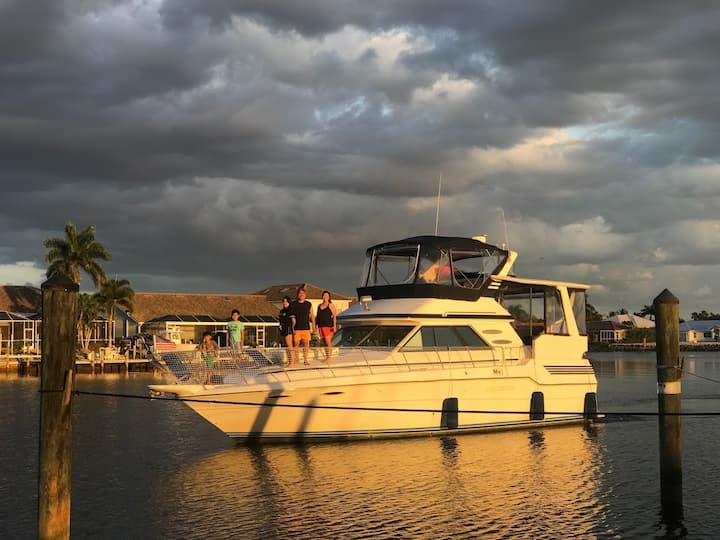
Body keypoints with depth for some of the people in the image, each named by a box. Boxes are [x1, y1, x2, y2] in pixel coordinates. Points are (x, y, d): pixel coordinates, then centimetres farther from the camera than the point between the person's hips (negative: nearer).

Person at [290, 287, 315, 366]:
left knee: (306, 344, 1)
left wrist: (313, 326, 10)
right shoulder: (293, 304, 4)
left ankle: (305, 360, 8)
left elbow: (312, 315, 13)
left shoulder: (308, 304, 10)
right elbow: (292, 316, 4)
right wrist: (293, 326, -4)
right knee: (296, 344, -3)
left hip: (306, 327, 2)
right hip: (297, 328, -2)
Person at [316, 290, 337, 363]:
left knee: (328, 342, -11)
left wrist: (334, 326, -17)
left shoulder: (330, 305, 1)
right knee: (325, 343, 9)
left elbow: (334, 315, -6)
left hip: (328, 326, -5)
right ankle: (327, 357, 16)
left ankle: (329, 358, -13)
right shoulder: (319, 306, 16)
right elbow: (317, 316, 19)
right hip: (321, 326, 5)